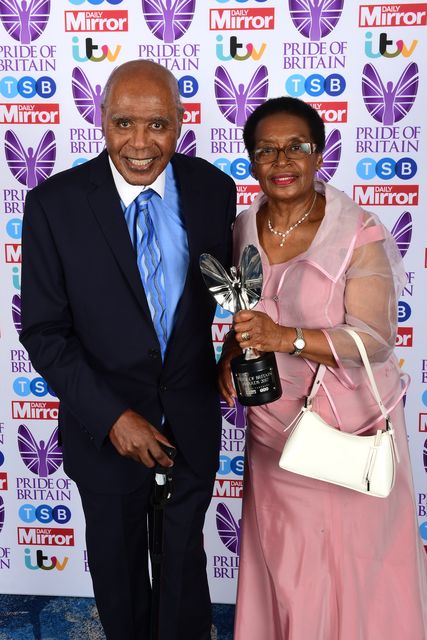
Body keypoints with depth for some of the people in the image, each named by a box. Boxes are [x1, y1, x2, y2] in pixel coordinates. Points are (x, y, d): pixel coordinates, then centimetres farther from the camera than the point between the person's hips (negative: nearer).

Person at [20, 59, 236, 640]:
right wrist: (112, 417, -20)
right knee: (117, 557, 24)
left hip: (193, 415, 2)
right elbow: (44, 331, -14)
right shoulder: (54, 204, -17)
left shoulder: (214, 189, -10)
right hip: (104, 424, -1)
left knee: (186, 548, 24)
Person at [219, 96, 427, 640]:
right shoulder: (241, 231, 3)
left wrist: (287, 337, -31)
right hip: (272, 426, 4)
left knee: (355, 561, 9)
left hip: (350, 428, -4)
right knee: (282, 559, 16)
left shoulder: (359, 234, -13)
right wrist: (233, 348, -3)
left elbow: (375, 339, -19)